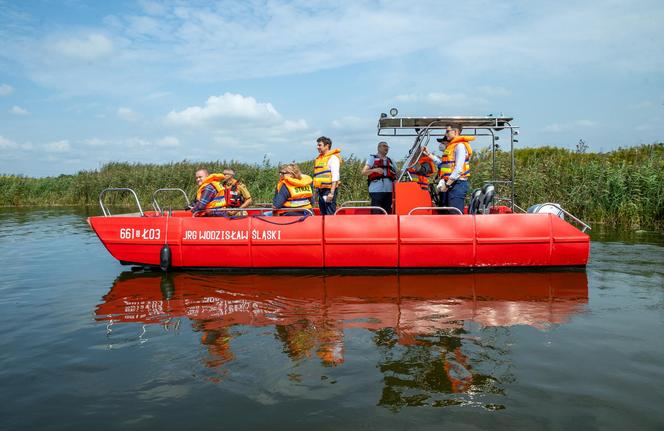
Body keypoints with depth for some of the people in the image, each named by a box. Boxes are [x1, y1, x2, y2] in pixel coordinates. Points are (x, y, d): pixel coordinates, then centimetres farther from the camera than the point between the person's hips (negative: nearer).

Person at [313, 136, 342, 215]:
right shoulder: (318, 158, 17)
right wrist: (316, 190, 18)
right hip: (320, 190, 8)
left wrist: (331, 193, -20)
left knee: (330, 214, -10)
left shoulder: (333, 158, -7)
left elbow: (335, 177, -14)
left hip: (329, 190, -8)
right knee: (323, 214, 12)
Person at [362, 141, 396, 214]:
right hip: (376, 190, -5)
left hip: (389, 190, 5)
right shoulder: (372, 158, 10)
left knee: (387, 212, 4)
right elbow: (364, 172, -1)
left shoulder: (391, 161, 24)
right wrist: (375, 170, -18)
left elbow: (395, 175, 25)